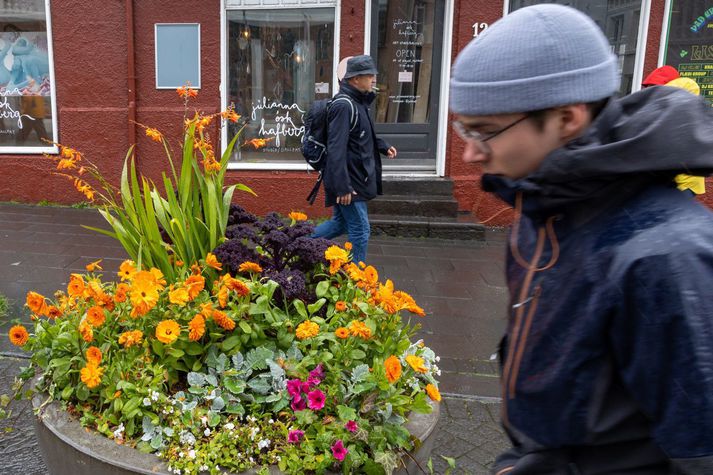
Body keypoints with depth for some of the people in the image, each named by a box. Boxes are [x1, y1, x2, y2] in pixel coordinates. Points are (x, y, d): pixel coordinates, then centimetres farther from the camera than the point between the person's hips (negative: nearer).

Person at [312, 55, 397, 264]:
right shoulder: (344, 106, -19)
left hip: (355, 178, 10)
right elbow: (336, 149, -24)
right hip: (349, 182, -10)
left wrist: (383, 146, 10)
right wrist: (342, 187, -26)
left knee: (340, 224, 20)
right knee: (360, 230, 0)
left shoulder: (359, 102, 12)